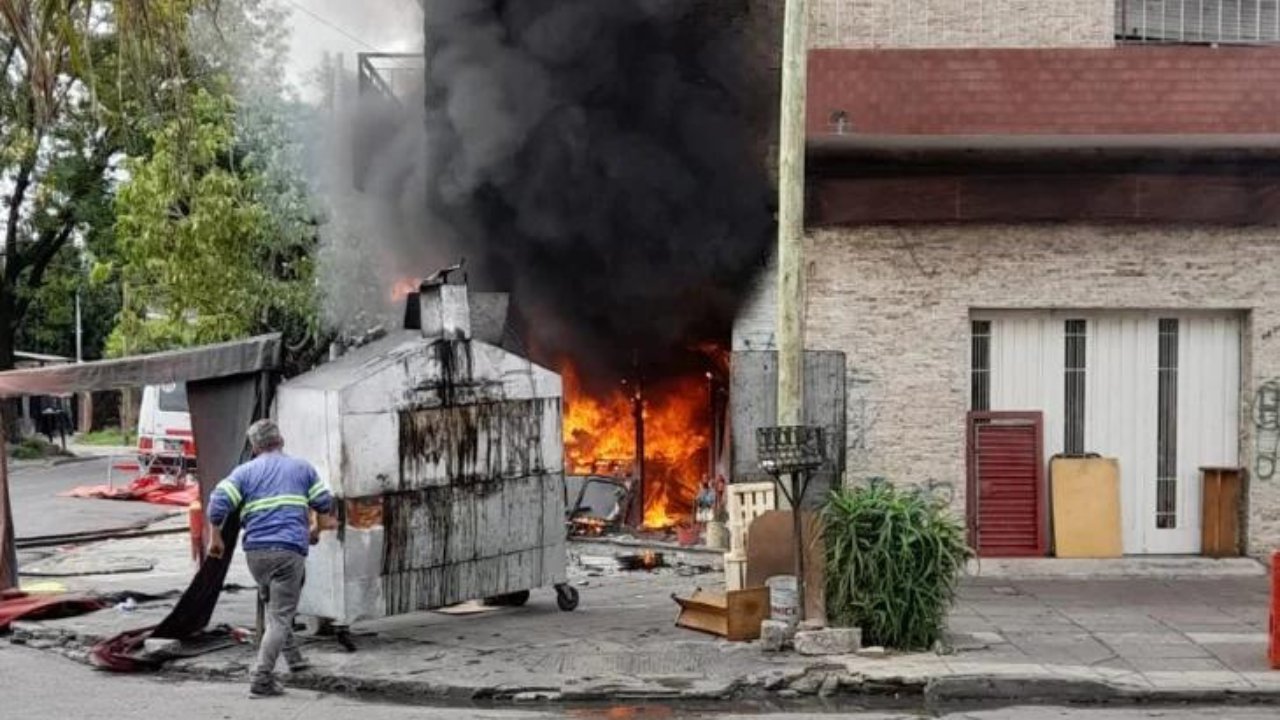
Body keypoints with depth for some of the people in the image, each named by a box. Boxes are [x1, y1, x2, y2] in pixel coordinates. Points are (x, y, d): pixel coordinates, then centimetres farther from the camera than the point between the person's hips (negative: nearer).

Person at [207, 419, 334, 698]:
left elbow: (218, 503, -4)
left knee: (275, 606, 26)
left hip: (256, 551, 2)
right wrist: (317, 529, 30)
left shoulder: (245, 472, 9)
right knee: (280, 616, -2)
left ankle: (293, 658, 27)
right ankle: (261, 680, -10)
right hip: (290, 550, -2)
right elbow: (324, 503, 11)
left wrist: (216, 538, 8)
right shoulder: (302, 467, 11)